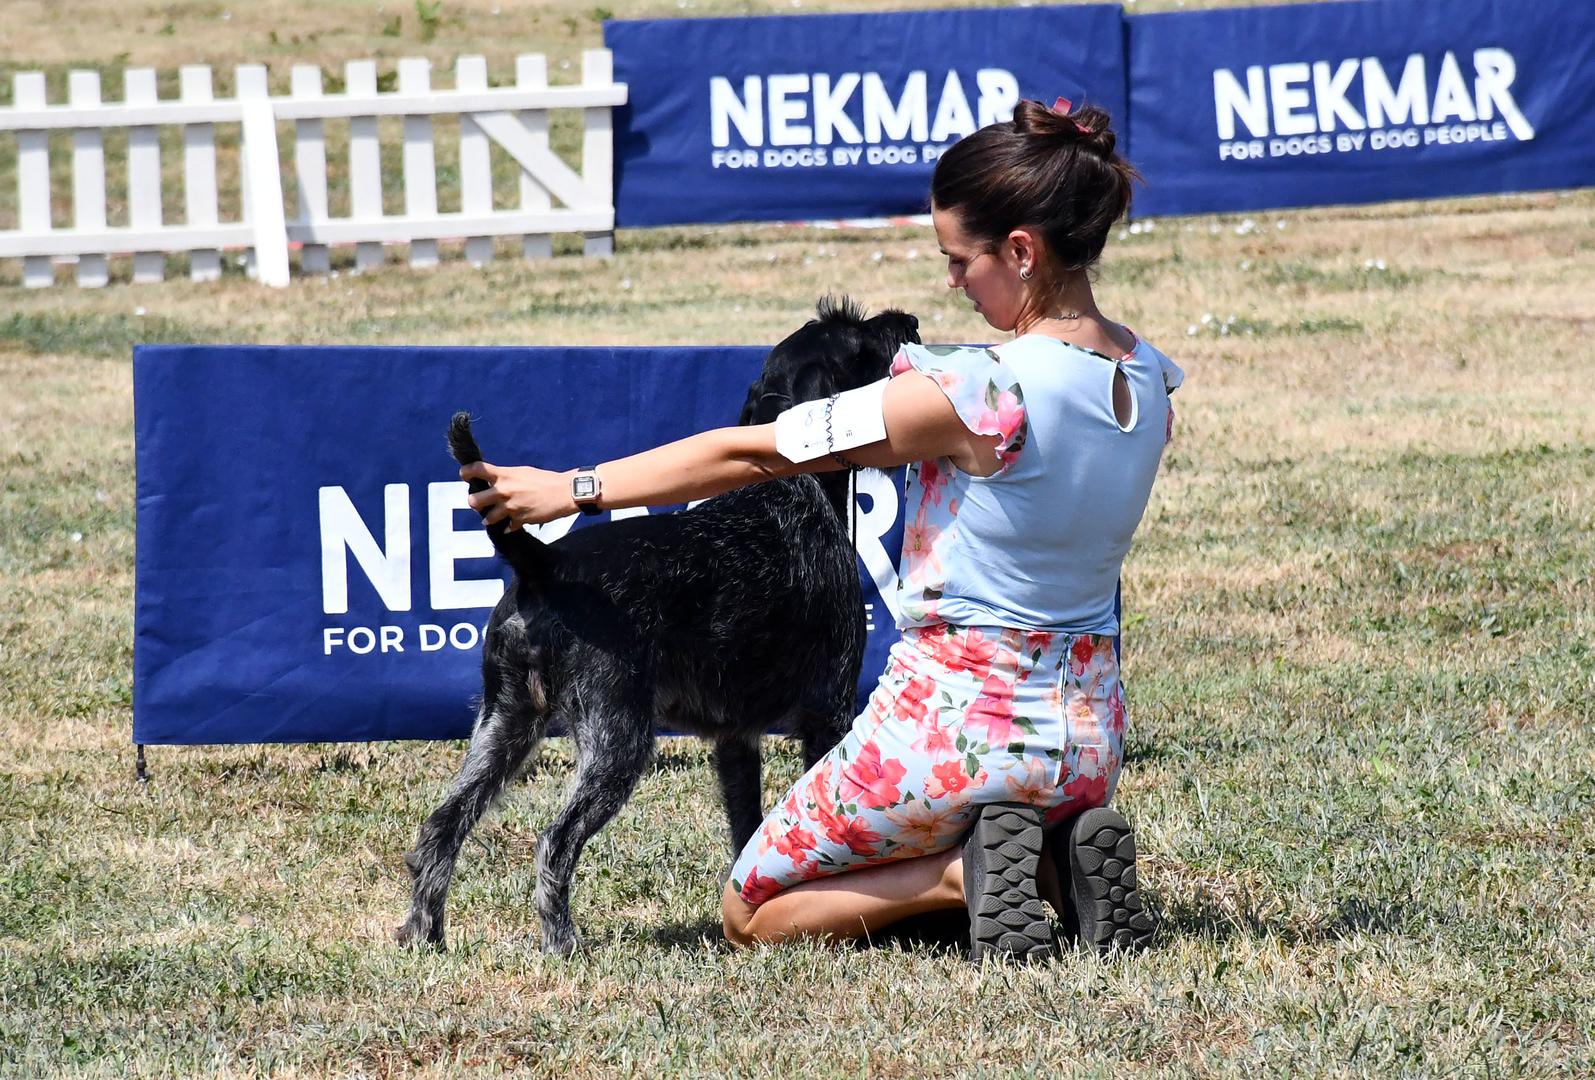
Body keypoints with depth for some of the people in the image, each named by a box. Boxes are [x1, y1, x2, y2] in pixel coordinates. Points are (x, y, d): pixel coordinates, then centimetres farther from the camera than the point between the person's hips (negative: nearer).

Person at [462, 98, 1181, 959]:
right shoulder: (1149, 382, -3)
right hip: (1091, 741, 7)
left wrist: (573, 489, -8)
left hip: (954, 726, -7)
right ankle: (1061, 855, 5)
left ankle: (971, 870, -6)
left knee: (752, 916, 14)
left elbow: (753, 453, -15)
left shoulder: (981, 394, -23)